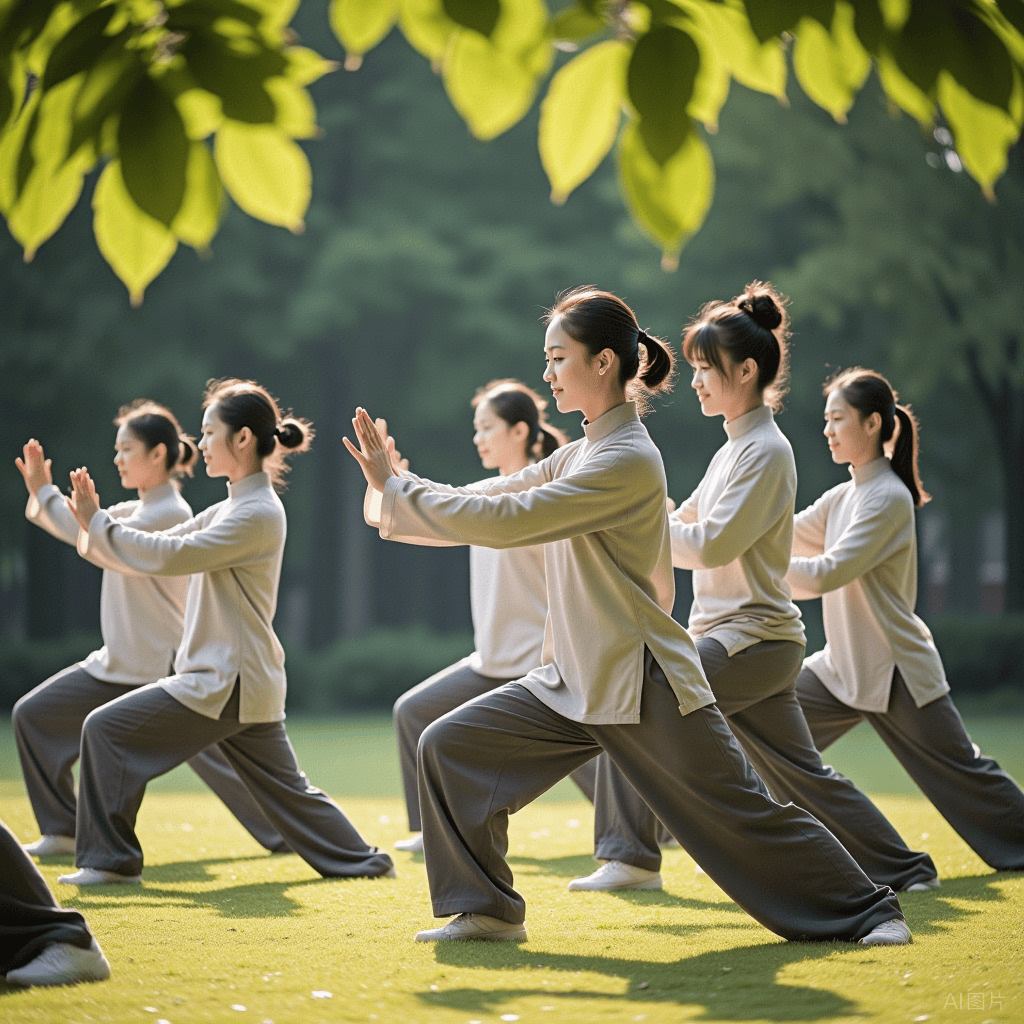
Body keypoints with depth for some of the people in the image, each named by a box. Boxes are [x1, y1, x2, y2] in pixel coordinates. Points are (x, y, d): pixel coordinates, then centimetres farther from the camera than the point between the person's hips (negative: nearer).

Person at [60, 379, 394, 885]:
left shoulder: (258, 514, -15)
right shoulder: (230, 509, 16)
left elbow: (173, 557, -22)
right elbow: (159, 548, 12)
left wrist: (97, 524, -16)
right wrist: (94, 524, -2)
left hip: (226, 683, -10)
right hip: (246, 681, 10)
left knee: (107, 729, -9)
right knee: (286, 788, 16)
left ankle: (111, 859, -4)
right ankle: (362, 860, 22)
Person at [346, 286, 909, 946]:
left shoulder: (627, 460, -19)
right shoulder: (580, 455, 12)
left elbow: (506, 520, -23)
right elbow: (492, 498, 10)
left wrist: (396, 490, -17)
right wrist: (394, 494, -3)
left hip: (645, 686, -9)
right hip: (575, 681, 9)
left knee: (740, 815, -3)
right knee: (451, 748, 0)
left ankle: (869, 912, 13)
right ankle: (487, 911, 10)